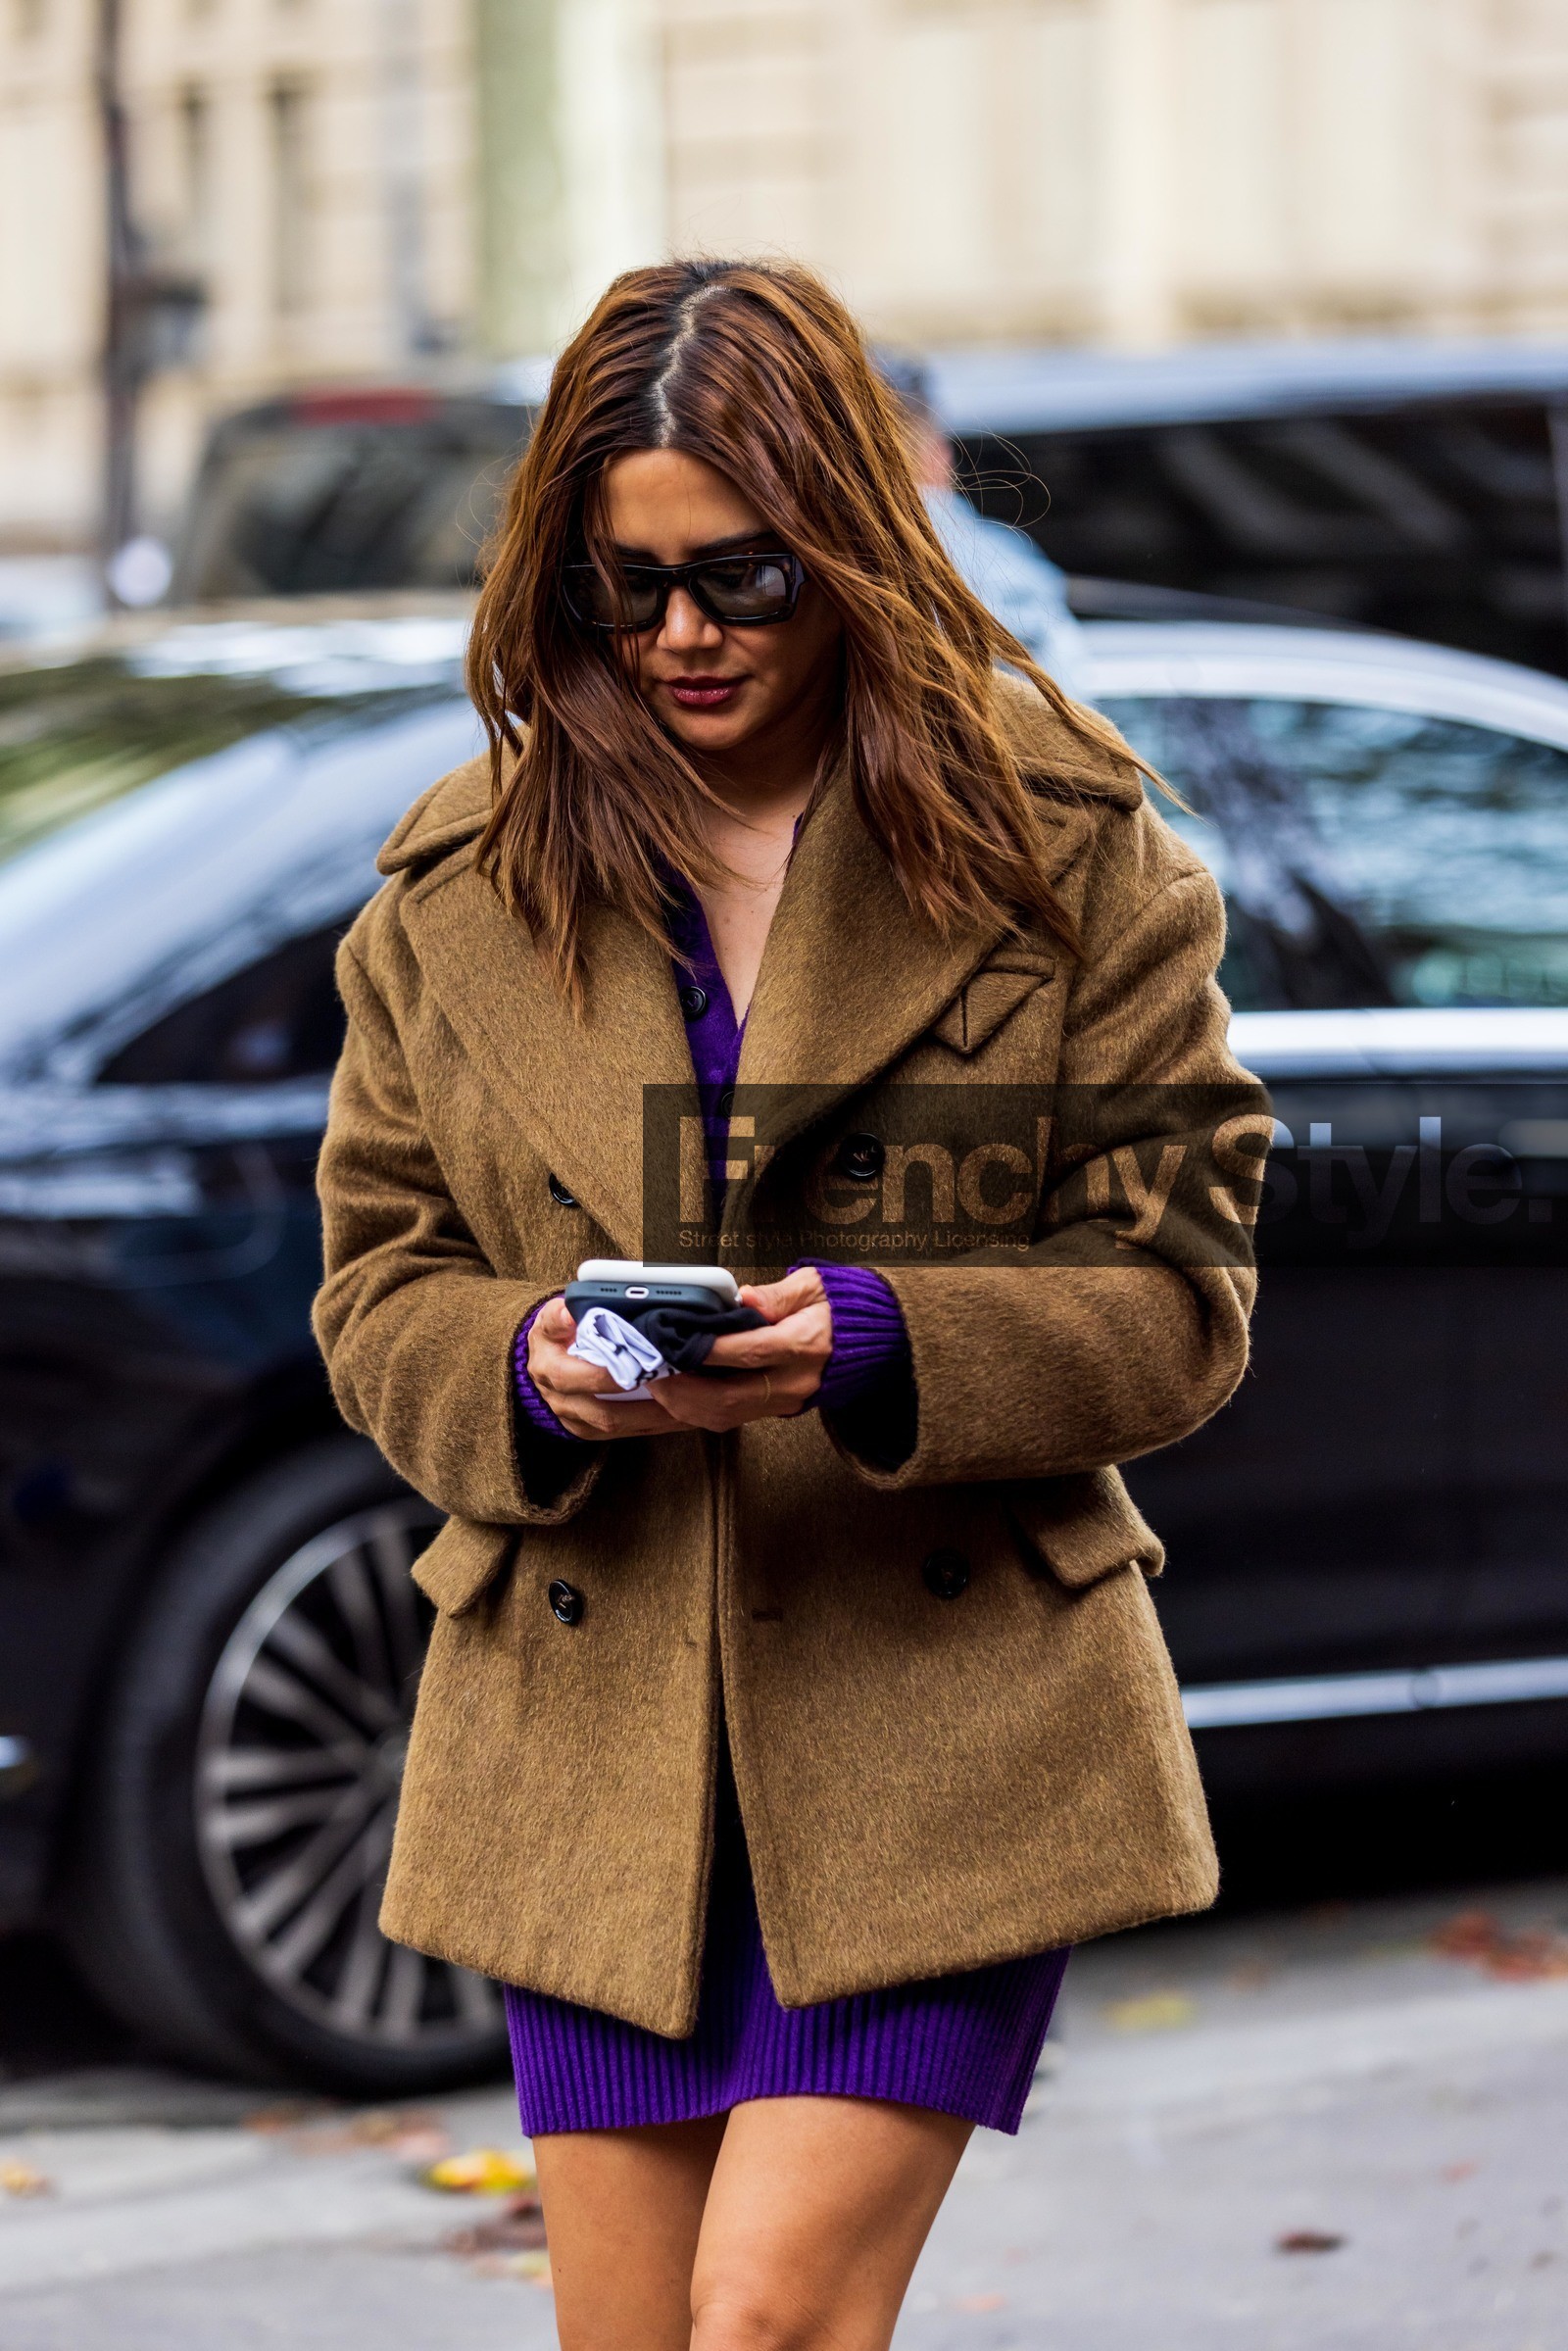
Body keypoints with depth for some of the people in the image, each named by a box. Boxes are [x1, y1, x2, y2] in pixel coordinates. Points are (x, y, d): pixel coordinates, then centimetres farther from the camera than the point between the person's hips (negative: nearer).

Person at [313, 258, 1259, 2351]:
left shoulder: (1066, 848, -1)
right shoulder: (461, 887, 7)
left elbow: (1182, 1295, -2)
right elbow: (376, 1289, 10)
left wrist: (878, 1347, -20)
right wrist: (528, 1373, -14)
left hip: (943, 1721, -3)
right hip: (586, 1737, 3)